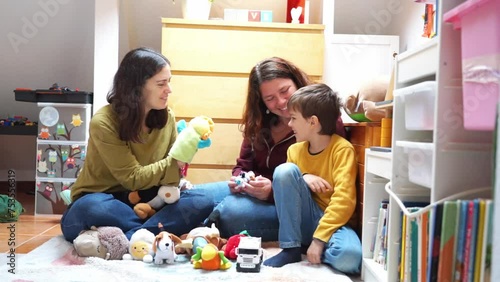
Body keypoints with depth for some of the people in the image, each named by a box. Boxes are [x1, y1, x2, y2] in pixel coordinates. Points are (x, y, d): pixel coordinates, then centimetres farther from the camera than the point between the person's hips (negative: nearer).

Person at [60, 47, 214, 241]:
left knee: (203, 202, -20)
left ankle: (127, 239, -28)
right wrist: (175, 161, -28)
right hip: (101, 201, -4)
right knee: (92, 209, -40)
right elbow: (133, 178, -20)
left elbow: (170, 169, 1)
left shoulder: (166, 117, -2)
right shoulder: (103, 122, -18)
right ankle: (160, 233, -23)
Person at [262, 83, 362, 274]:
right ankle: (291, 247, -13)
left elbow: (344, 199, -19)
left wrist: (319, 237, -23)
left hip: (333, 221, -4)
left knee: (350, 256, -38)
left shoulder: (342, 149, -12)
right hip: (304, 221, 4)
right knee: (284, 170, -20)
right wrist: (302, 178, -13)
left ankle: (311, 243, -4)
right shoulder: (295, 150, 4)